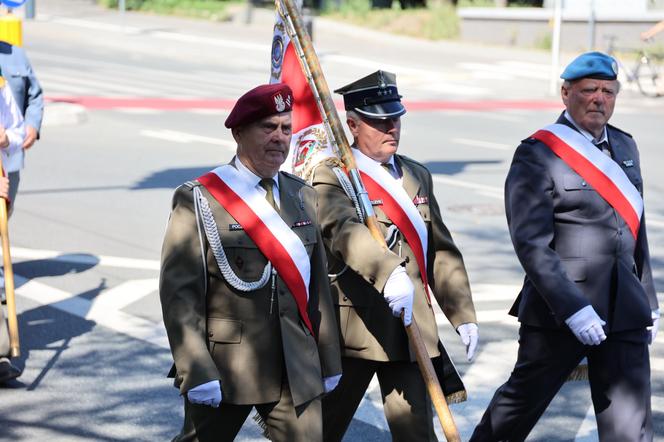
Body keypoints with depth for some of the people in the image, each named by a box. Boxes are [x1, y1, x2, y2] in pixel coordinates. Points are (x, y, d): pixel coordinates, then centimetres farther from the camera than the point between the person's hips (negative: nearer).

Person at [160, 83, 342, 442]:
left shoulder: (303, 196, 10)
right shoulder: (198, 200, -7)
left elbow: (318, 285, 13)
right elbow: (178, 292, -13)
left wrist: (329, 361, 15)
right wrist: (196, 372, -19)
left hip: (295, 372, 4)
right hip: (223, 372, -4)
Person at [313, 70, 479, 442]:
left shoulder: (418, 176, 13)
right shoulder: (333, 177, -8)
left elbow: (443, 252, 17)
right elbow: (345, 231, -29)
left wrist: (463, 315, 10)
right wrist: (388, 273, -46)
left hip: (412, 329, 5)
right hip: (353, 328, -4)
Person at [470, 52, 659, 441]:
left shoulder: (625, 147, 13)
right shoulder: (538, 154, -9)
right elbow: (531, 244, -16)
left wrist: (648, 299, 20)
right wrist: (573, 307, -22)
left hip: (624, 312, 6)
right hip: (558, 310, -6)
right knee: (522, 401, 9)